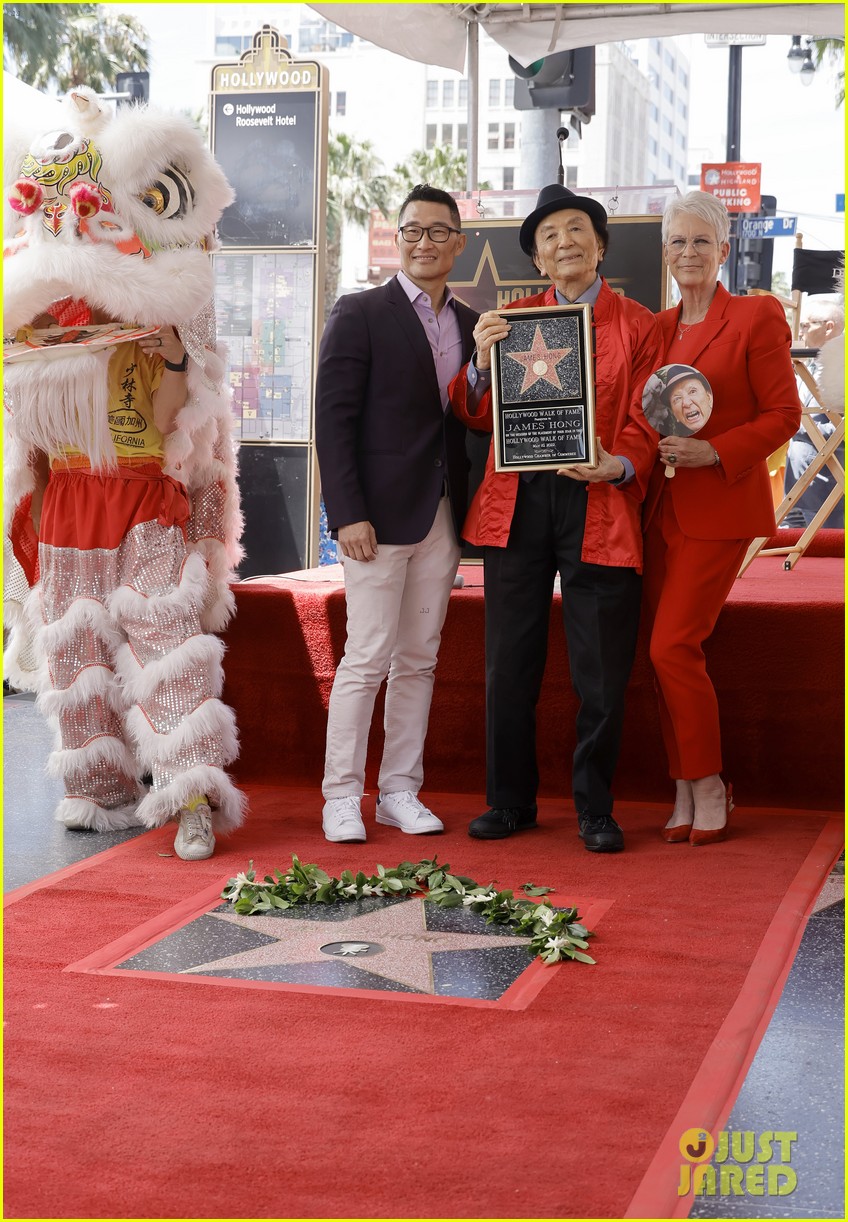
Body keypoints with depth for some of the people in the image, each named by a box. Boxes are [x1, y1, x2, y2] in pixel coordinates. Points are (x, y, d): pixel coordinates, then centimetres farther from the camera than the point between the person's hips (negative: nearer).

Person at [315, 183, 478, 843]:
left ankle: (401, 791, 18)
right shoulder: (360, 314, -2)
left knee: (418, 659, 9)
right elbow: (333, 419, -8)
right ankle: (342, 797, 5)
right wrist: (348, 514, -15)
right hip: (380, 514, -5)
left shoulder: (471, 324, 14)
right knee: (367, 657, -5)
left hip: (444, 518, 5)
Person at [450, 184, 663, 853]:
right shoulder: (513, 319, 14)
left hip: (600, 508, -2)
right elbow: (478, 417, 10)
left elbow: (645, 421, 4)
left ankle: (595, 810, 16)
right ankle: (511, 801, 20)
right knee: (510, 665, 7)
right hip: (516, 504, 2)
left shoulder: (639, 326, 8)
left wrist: (619, 466, -16)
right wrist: (484, 362, -9)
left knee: (602, 673, 1)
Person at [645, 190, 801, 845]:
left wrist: (713, 453, -17)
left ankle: (709, 787, 5)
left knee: (672, 646, -12)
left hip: (719, 506, -6)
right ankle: (687, 792, 15)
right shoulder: (657, 326, 14)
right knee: (675, 653, 6)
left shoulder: (757, 316, -4)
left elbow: (784, 414, -7)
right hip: (662, 509, 6)